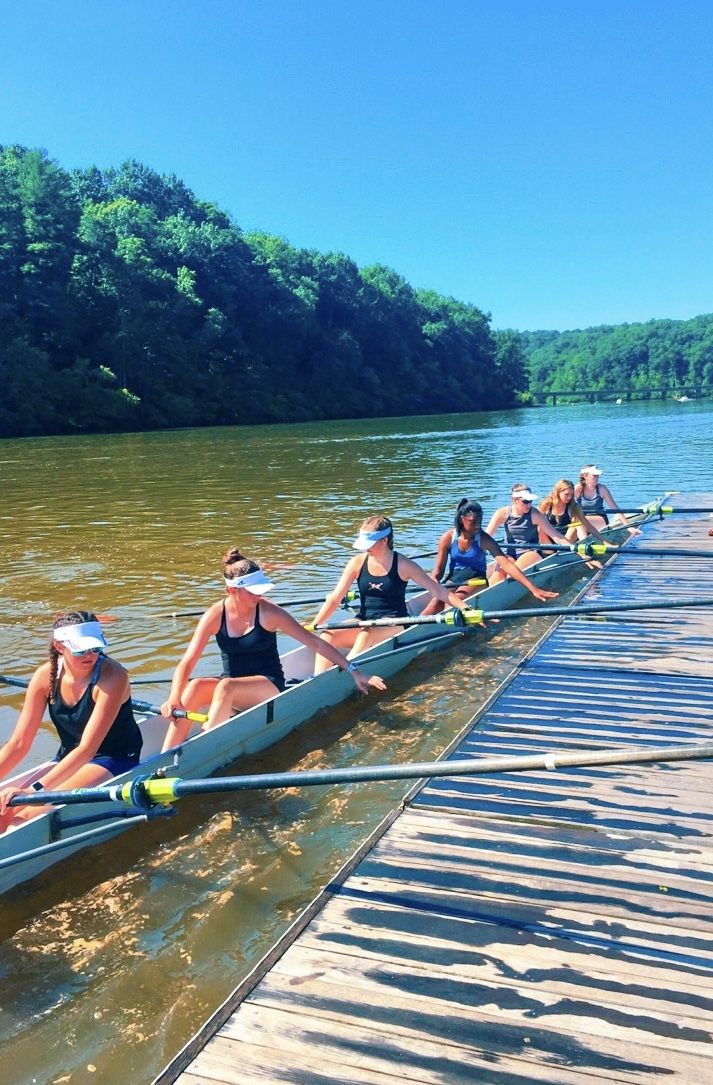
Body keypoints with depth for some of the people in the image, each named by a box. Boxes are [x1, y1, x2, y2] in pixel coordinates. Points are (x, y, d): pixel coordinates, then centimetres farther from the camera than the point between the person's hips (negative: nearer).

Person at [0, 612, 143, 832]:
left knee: (29, 815, -24)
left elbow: (87, 748, -29)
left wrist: (34, 789, -37)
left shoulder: (111, 676, -23)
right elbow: (18, 744, -6)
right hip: (68, 760, 5)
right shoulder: (46, 675, -8)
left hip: (114, 762, -5)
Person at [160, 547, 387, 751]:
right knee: (194, 687, -29)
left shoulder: (268, 612, -12)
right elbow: (187, 662, -11)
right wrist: (174, 699, -28)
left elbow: (315, 643, -9)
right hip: (230, 689, 3)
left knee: (226, 687, -34)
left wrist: (353, 671, -12)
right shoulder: (215, 616, -7)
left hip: (269, 688, -3)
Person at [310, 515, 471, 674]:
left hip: (394, 624, -4)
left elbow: (439, 590, -5)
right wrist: (313, 626, -12)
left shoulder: (403, 565, -8)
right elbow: (334, 599, -2)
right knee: (327, 636, -23)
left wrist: (466, 609, -15)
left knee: (367, 633, -37)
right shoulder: (358, 563, -1)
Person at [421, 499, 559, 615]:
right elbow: (439, 569, 0)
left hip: (475, 579, -2)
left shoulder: (484, 540, -12)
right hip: (453, 579, 2)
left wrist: (533, 589, -31)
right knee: (437, 603, -31)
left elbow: (507, 565, -21)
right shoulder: (448, 538, -6)